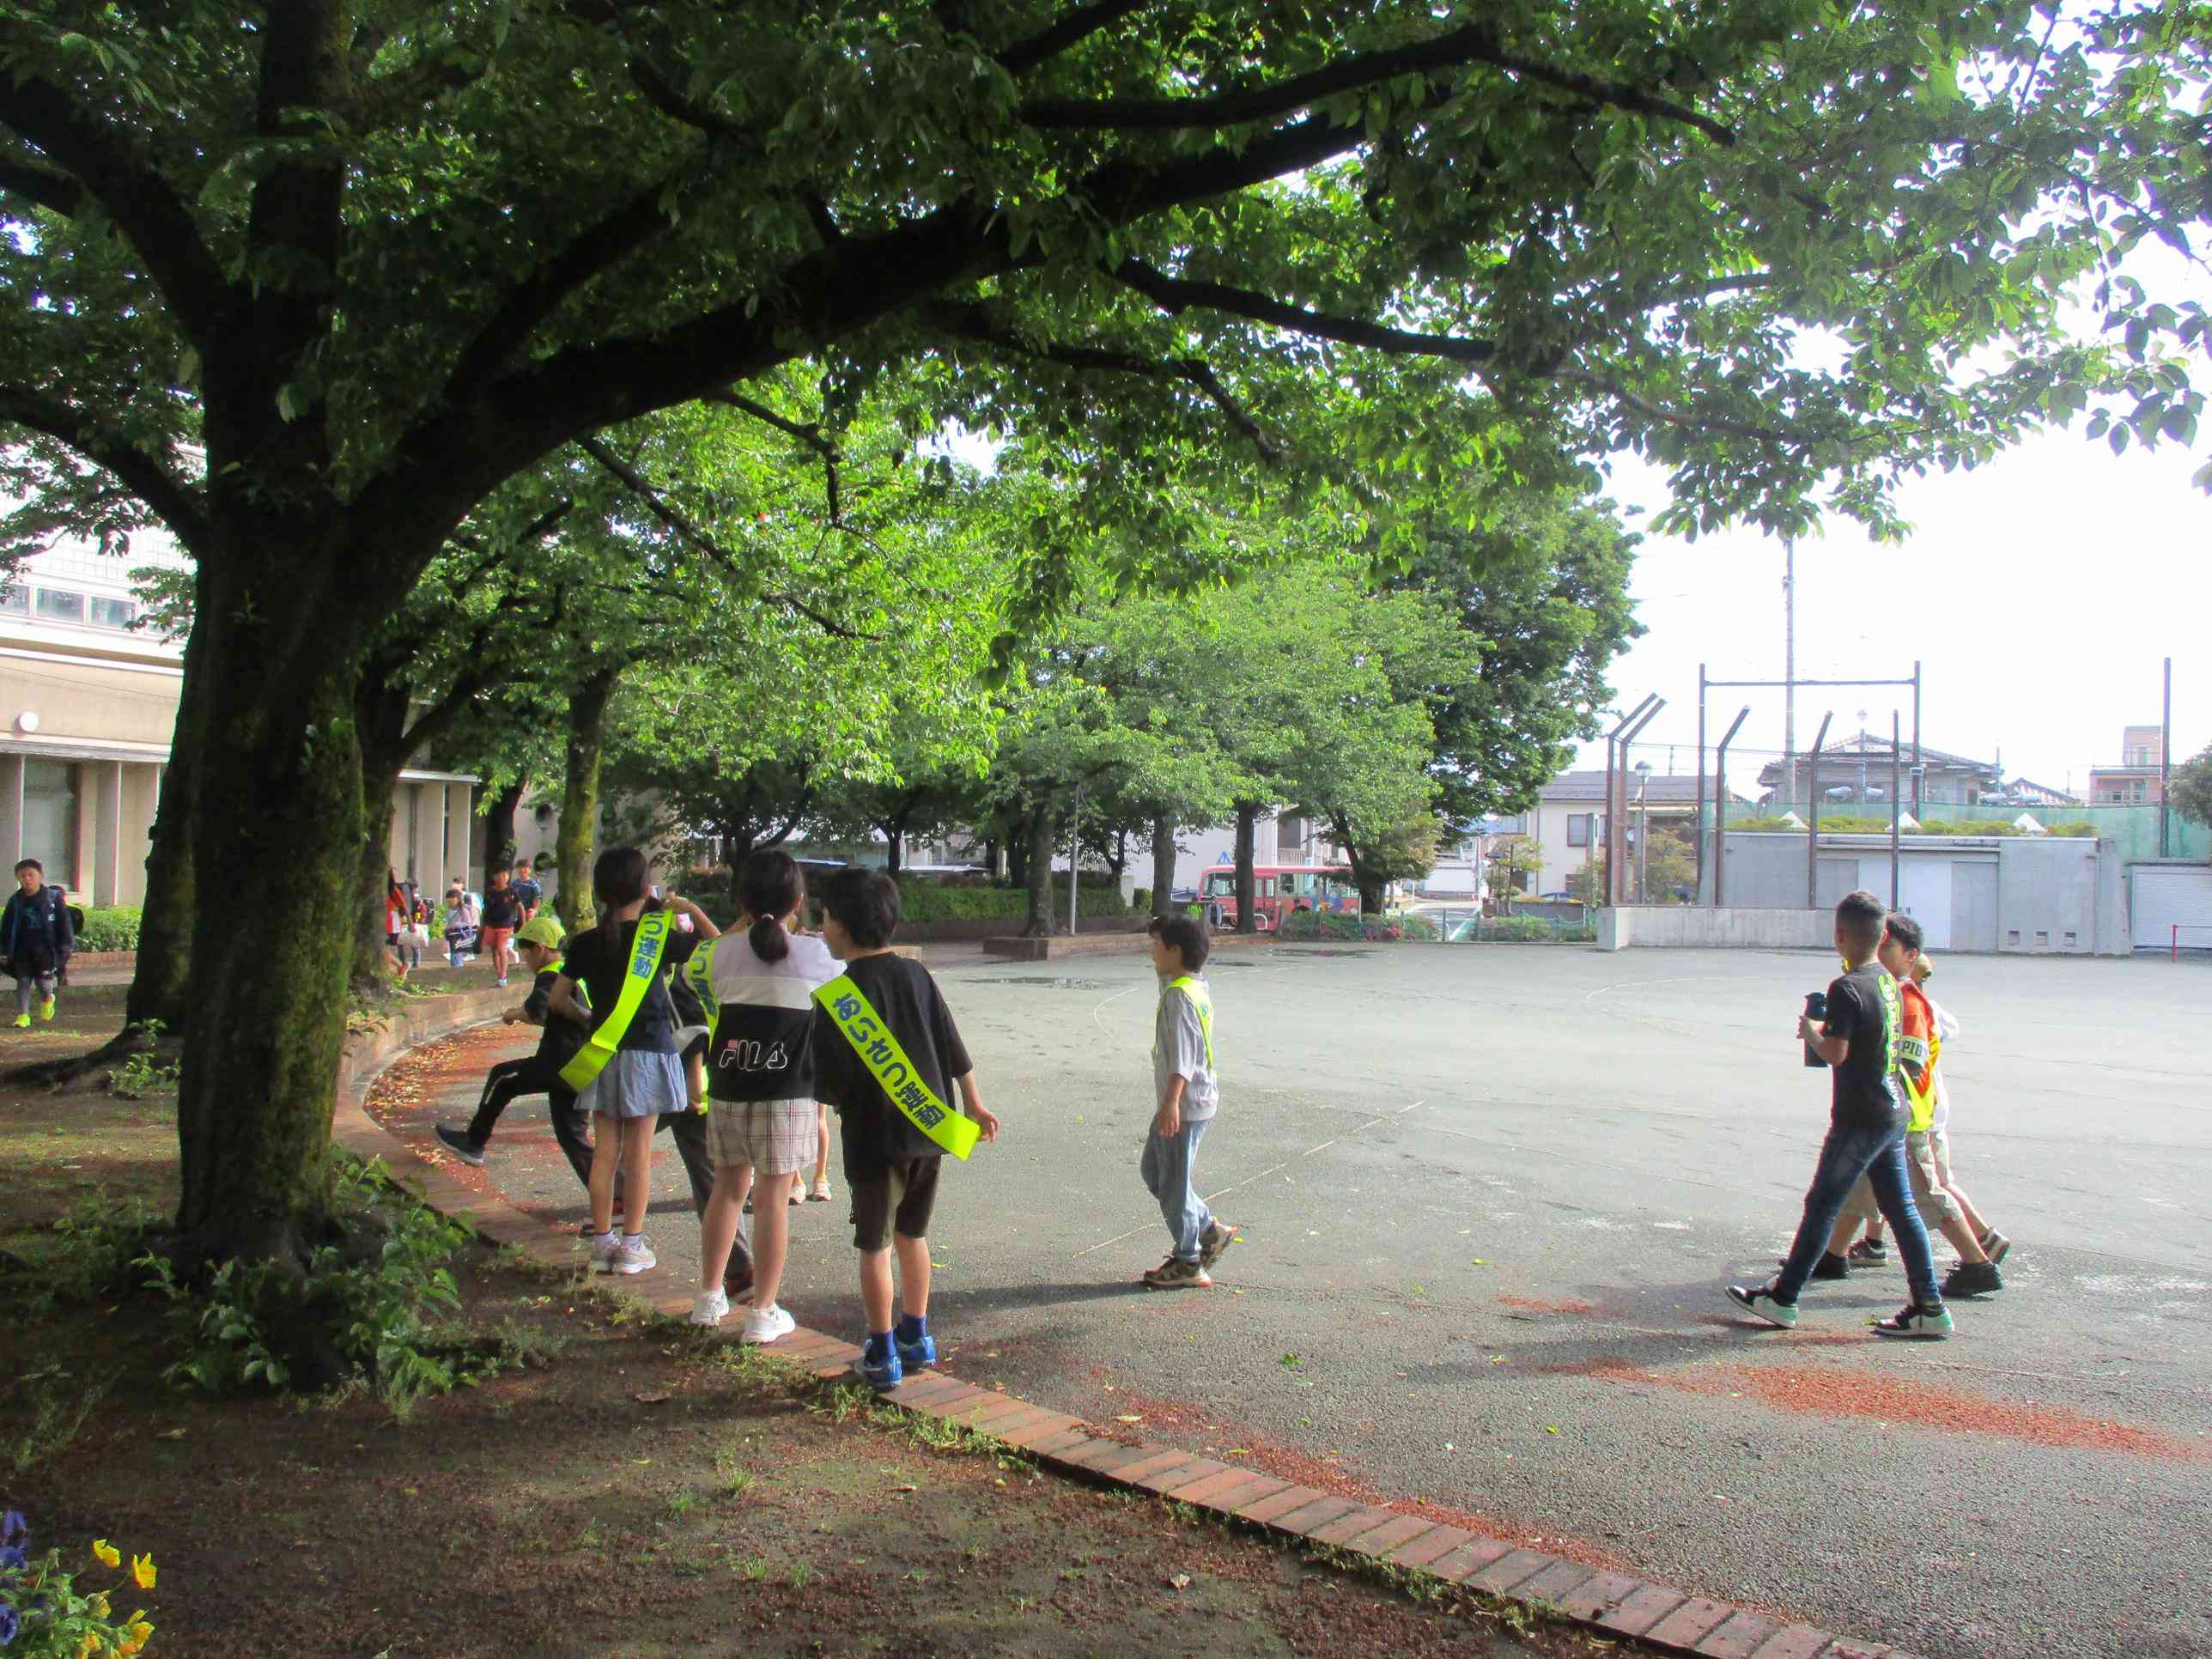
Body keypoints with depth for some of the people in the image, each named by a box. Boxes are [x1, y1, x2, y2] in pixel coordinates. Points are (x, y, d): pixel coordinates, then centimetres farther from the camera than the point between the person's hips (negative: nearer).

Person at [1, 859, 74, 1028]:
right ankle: (22, 1015, 7)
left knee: (43, 979, -5)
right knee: (23, 980, 1)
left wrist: (67, 947, -1)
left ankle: (47, 998, 28)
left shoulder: (54, 897, -2)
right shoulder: (15, 901, 6)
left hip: (46, 947, -3)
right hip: (22, 949, 3)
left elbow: (64, 923, 1)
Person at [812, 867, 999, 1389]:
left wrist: (848, 1110, 7)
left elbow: (831, 1084, -15)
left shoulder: (835, 997, -14)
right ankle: (916, 1339, 30)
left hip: (875, 1139, -5)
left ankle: (882, 1356, 16)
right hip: (931, 1130, 5)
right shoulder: (916, 975, 1)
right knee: (913, 1235, 20)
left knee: (875, 1248, 9)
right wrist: (975, 1107, 18)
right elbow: (956, 1051, 7)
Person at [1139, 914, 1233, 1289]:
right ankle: (1210, 1229, 24)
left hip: (1185, 1104, -10)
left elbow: (1182, 1054, -27)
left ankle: (1188, 1264, 10)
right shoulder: (1197, 987, 13)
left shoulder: (1179, 995, -19)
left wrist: (1171, 1102, -32)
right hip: (1191, 1100, 10)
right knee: (1152, 1170, 19)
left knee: (1173, 1183, 0)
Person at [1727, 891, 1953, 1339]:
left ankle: (1782, 1299, 9)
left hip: (1859, 1120, -8)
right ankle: (1929, 1307, 13)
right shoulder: (1889, 982, 8)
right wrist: (1824, 1029, 15)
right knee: (1901, 1208, 11)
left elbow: (1836, 1052, -23)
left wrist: (1811, 1031, -5)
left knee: (1821, 1206, 0)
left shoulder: (1846, 988, -19)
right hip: (1892, 1114, 8)